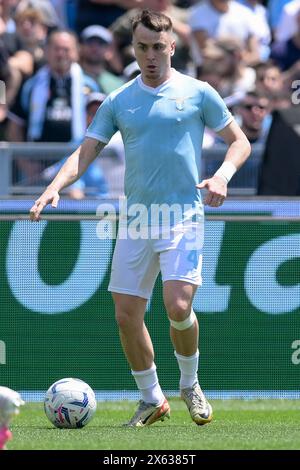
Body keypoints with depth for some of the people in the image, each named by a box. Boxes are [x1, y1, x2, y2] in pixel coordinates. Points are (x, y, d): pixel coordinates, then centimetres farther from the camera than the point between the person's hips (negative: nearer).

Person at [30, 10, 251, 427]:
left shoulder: (197, 93, 2)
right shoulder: (118, 102, 9)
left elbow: (239, 142, 8)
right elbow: (85, 153, 8)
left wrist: (223, 174, -12)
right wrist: (55, 187, -10)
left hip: (183, 217, -4)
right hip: (134, 220, 4)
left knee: (178, 306, -18)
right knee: (126, 315, -1)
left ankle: (190, 385, 9)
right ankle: (152, 400, 17)